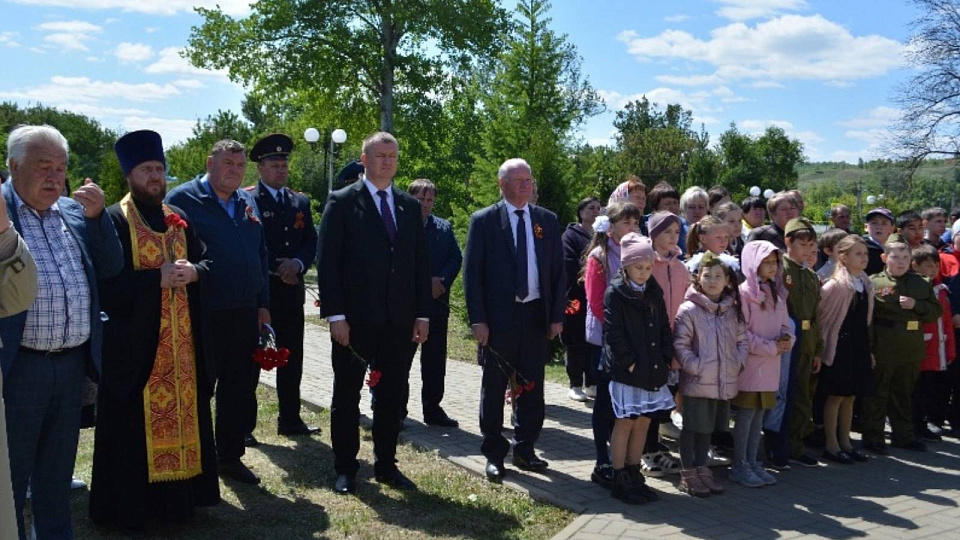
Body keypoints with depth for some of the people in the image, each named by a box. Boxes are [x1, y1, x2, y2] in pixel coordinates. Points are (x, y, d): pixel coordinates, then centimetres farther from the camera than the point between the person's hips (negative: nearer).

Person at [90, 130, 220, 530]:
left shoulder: (179, 219, 13)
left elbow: (206, 263, 14)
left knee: (182, 414, 11)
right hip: (134, 343, -6)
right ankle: (131, 505, 12)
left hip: (182, 343, 6)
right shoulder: (113, 220, -6)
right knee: (134, 425, 0)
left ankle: (178, 495, 24)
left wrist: (193, 272, -8)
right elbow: (106, 282, -14)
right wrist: (158, 277, -21)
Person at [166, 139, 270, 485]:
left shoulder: (248, 203, 14)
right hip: (204, 314, -6)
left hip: (245, 314, 6)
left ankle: (230, 455, 28)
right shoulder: (184, 199, -6)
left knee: (241, 386, 13)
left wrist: (262, 304, 13)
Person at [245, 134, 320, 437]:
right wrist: (276, 269, -14)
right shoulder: (246, 199, -4)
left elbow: (311, 241, 10)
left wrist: (298, 263, -9)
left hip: (292, 292, 5)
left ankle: (290, 420, 22)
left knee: (292, 358, 10)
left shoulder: (300, 202, 13)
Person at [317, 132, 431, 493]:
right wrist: (335, 315, -13)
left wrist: (422, 314, 5)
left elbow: (421, 263, 11)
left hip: (400, 320, 4)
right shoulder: (342, 202, -2)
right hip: (355, 319, -4)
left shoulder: (410, 206, 11)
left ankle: (386, 465, 25)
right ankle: (345, 469, 22)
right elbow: (327, 261, -7)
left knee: (393, 397, 11)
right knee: (347, 396, 8)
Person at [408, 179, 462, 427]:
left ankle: (432, 408, 18)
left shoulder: (445, 227, 12)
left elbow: (456, 258, 6)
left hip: (437, 301, 4)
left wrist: (441, 281, -11)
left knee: (435, 358, 8)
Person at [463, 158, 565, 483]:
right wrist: (478, 320, -11)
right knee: (494, 388, 7)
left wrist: (557, 315, 2)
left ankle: (525, 449, 25)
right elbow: (472, 273, -5)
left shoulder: (547, 220, 7)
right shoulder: (484, 220, -3)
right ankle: (494, 454, 19)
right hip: (498, 318, -3)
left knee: (532, 387, 10)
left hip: (537, 315, 3)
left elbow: (558, 270, 8)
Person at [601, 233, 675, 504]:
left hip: (652, 370, 6)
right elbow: (613, 333, -14)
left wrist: (666, 359, 2)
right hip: (626, 370, -6)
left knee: (643, 422, 12)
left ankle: (634, 476, 24)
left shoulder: (654, 291, 11)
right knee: (625, 422, 0)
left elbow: (664, 329, 13)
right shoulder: (615, 292, -9)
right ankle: (620, 481, 10)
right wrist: (630, 363, -16)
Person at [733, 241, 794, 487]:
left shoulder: (777, 292, 13)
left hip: (770, 365, 7)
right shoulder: (744, 292, -11)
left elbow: (785, 323, 17)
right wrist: (770, 347, -13)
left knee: (759, 413, 12)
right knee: (746, 414, -1)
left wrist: (787, 338, -5)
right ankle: (740, 466, 8)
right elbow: (741, 332, -14)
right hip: (750, 363, -7)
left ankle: (752, 462, 22)